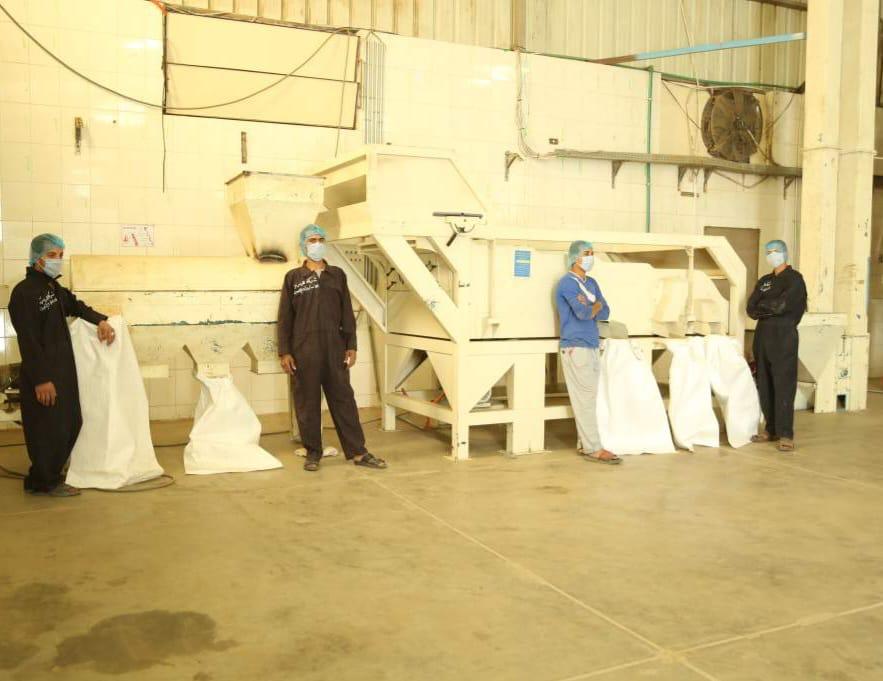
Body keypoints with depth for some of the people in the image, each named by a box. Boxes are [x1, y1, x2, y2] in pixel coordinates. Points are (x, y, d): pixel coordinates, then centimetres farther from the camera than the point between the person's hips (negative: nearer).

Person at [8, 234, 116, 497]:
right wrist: (41, 379, -21)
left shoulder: (53, 287, 12)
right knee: (48, 429, -2)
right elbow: (28, 340, -19)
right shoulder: (24, 293, -15)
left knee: (71, 424, 13)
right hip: (42, 375, -9)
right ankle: (46, 482, 13)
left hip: (63, 369, 9)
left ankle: (41, 478, 26)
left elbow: (75, 305, 28)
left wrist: (101, 320, 8)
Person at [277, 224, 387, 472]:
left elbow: (347, 313, 10)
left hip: (334, 349, 1)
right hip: (303, 351, -1)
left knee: (344, 399, 3)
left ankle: (357, 452, 7)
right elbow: (285, 318, 3)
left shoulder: (337, 275, 10)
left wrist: (351, 346, 4)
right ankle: (313, 452, 16)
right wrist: (284, 352, -4)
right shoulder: (293, 278, 5)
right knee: (307, 403, 4)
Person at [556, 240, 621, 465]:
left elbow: (605, 312, 7)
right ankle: (594, 448, -6)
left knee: (589, 399, 8)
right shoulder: (567, 283, -9)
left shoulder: (591, 283, 17)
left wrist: (591, 307, -12)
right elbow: (583, 313, -21)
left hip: (593, 346, 8)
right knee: (585, 399, -7)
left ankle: (586, 444, 13)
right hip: (576, 347, -8)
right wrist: (596, 307, 0)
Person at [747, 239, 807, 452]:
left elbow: (782, 305, -14)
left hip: (784, 335, -6)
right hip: (763, 334, 6)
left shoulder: (794, 278, -1)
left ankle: (786, 435, -10)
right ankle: (771, 430, 13)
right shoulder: (764, 281, 18)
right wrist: (772, 308, -6)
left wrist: (763, 306, 2)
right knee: (764, 385, 5)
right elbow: (751, 309, 8)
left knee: (783, 385, -10)